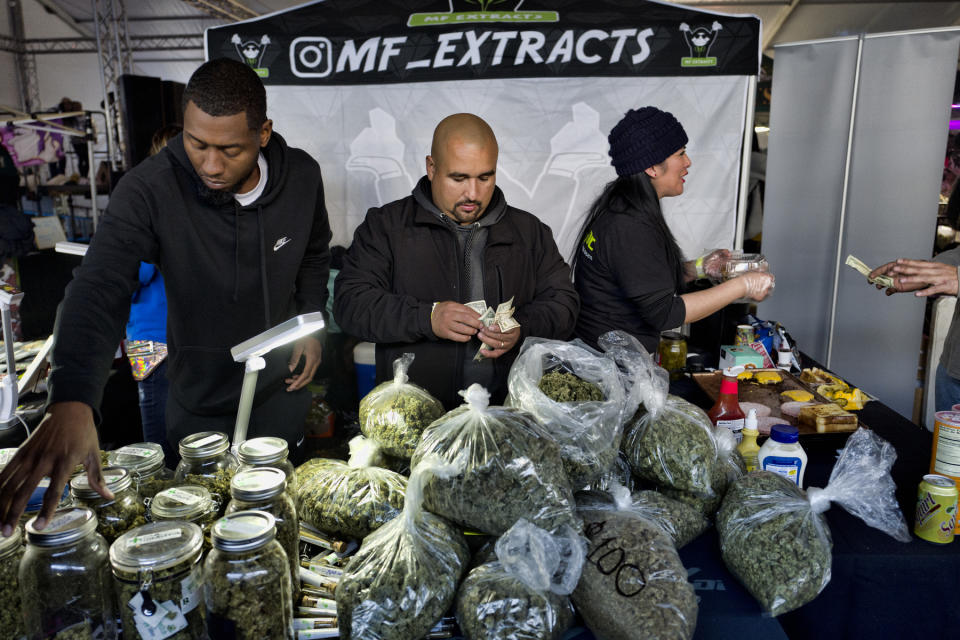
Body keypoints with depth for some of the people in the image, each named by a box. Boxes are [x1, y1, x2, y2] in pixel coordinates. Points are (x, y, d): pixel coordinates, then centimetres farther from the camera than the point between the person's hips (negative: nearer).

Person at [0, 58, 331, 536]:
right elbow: (100, 289, -34)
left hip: (280, 389, 3)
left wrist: (311, 322, -5)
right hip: (199, 401, -2)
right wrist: (71, 401, -49)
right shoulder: (150, 189, -24)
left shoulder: (302, 177, -13)